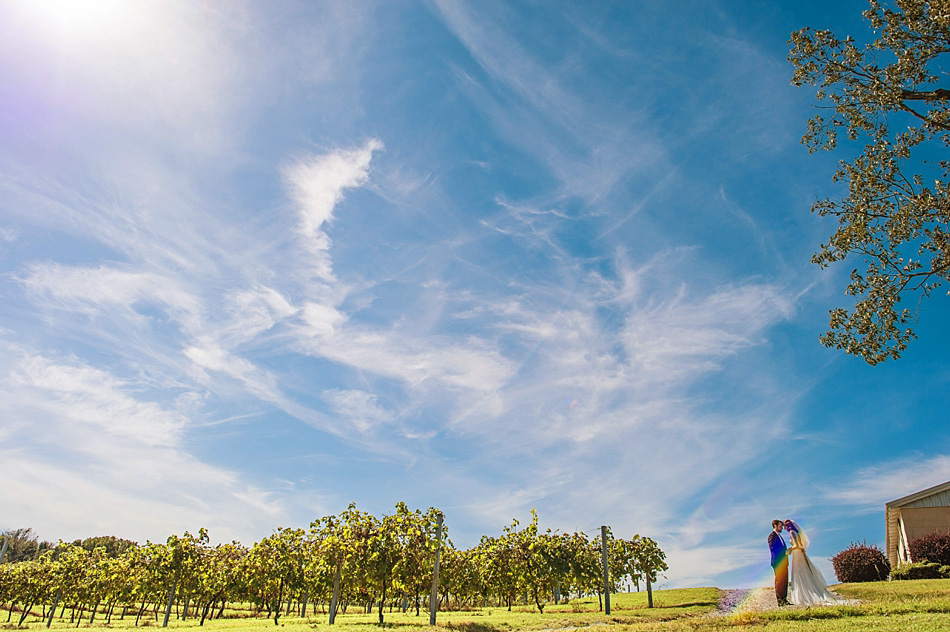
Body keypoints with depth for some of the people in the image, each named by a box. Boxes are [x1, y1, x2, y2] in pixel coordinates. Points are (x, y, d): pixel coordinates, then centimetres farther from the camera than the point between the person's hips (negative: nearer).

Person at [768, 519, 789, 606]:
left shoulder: (778, 535, 22)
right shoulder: (772, 535, -8)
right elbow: (772, 549, -17)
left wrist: (787, 550, 10)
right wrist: (785, 552, -18)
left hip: (783, 562, 10)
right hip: (778, 562, -10)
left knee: (785, 581, 10)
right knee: (779, 581, -8)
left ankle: (784, 600, 15)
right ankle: (780, 601, -5)